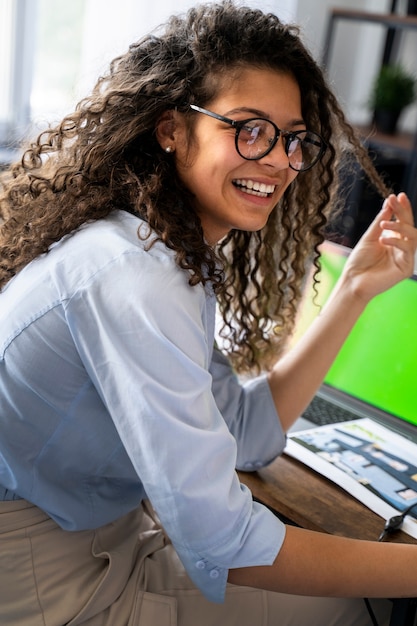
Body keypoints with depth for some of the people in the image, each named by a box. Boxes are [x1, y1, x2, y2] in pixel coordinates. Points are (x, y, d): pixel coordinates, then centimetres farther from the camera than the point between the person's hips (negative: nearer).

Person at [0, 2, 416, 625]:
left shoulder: (176, 256, 2)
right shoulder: (131, 277, -29)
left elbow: (248, 432, 1)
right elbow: (221, 545, -28)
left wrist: (355, 289, -3)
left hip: (110, 544, 8)